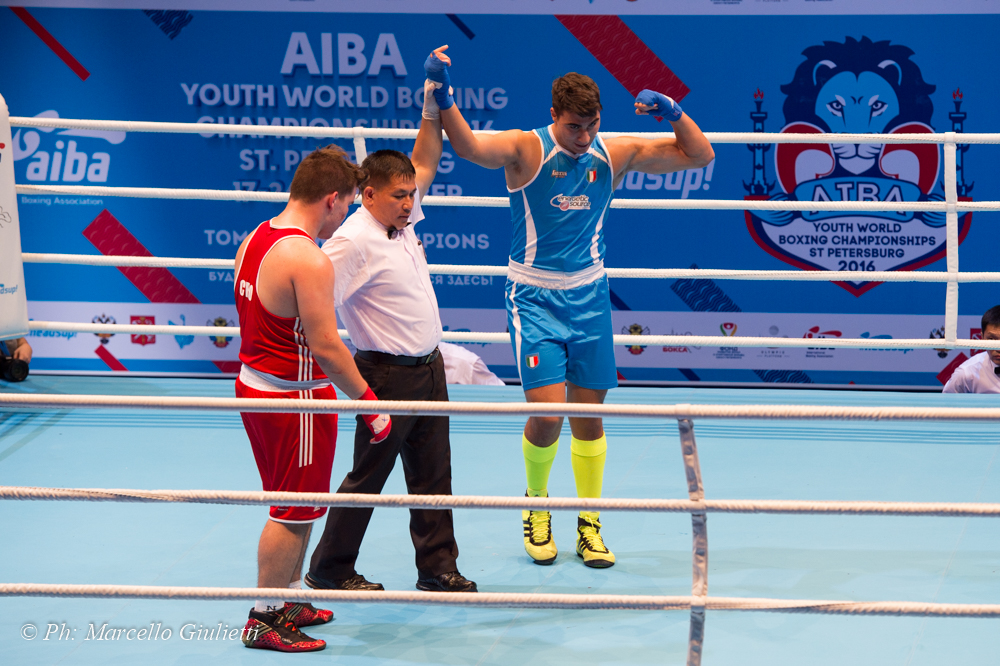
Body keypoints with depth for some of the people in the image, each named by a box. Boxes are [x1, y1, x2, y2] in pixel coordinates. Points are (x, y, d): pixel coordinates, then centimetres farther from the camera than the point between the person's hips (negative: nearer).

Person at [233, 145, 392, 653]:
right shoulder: (309, 260, -24)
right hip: (294, 398, -9)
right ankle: (264, 620, 13)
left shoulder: (254, 240, 6)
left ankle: (289, 602, 33)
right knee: (293, 513, 4)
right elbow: (325, 346, -24)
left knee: (292, 505, 21)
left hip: (254, 383, 9)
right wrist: (369, 402, -15)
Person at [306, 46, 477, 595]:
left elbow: (424, 161, 17)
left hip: (429, 369, 8)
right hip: (389, 375, -8)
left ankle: (438, 567, 21)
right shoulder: (354, 240, -19)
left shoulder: (402, 219, 5)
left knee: (432, 476, 12)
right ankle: (328, 569, 16)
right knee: (367, 476, 3)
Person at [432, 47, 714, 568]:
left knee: (589, 414, 7)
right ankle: (536, 504, 16)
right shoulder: (526, 150, -11)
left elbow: (700, 156, 4)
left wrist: (673, 113, -14)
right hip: (534, 298, -4)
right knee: (547, 412, -12)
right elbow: (468, 146, -30)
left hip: (589, 297, 4)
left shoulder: (615, 153, 1)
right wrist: (443, 99, -46)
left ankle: (589, 524, 22)